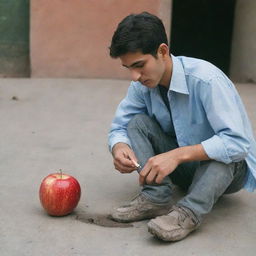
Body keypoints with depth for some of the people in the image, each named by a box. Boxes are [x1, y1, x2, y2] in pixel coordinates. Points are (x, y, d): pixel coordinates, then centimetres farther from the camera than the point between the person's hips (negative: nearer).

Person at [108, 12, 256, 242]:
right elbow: (119, 127, -4)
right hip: (184, 166, 5)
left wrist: (178, 155, -44)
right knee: (138, 122, -15)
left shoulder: (206, 79, -29)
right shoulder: (143, 84, -10)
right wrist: (119, 147, -28)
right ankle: (158, 196, -26)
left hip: (230, 168, -5)